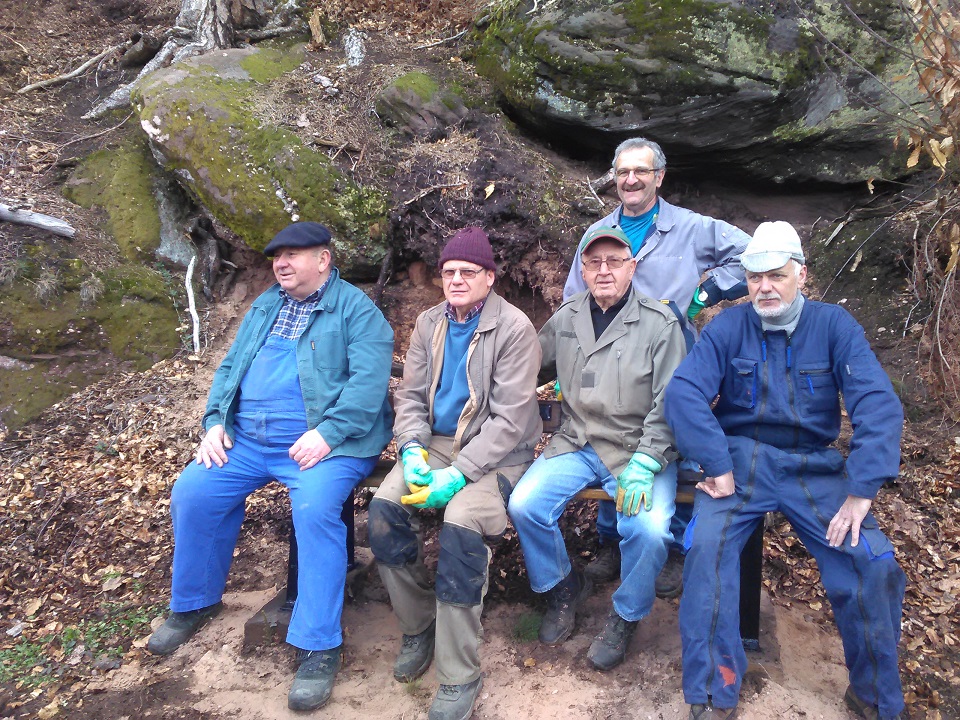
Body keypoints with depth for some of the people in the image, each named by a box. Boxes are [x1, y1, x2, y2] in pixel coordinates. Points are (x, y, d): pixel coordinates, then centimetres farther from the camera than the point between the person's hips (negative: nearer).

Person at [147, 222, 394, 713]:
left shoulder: (356, 310, -2)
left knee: (315, 508, -32)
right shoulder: (265, 307, 20)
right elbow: (230, 368, 21)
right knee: (192, 493, -6)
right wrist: (214, 422, 5)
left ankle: (319, 645, -20)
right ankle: (195, 602, 20)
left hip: (318, 442, -7)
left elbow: (369, 380, -15)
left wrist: (327, 433, -25)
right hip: (246, 439, 7)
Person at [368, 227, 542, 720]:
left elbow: (510, 419, -15)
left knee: (461, 524, -31)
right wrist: (413, 450, -11)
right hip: (435, 443, 5)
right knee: (383, 507, -20)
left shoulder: (514, 329, -10)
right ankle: (417, 625, 5)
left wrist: (459, 473, -23)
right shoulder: (429, 324, 9)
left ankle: (459, 676, -14)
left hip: (495, 453, -5)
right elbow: (410, 395, 8)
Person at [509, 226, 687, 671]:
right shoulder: (565, 318, 8)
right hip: (576, 443, 4)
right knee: (524, 505, -19)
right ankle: (564, 588, 12)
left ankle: (626, 616, 6)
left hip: (639, 449, -3)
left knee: (648, 529, -27)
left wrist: (643, 464, -20)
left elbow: (668, 405, -10)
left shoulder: (660, 324, -5)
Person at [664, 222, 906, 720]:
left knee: (873, 562, -19)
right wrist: (718, 466, -23)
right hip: (741, 458, -1)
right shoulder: (728, 328, -2)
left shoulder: (833, 325, 0)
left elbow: (878, 404, -10)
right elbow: (683, 393, -14)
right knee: (708, 545, -27)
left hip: (814, 467, 1)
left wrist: (862, 490, -20)